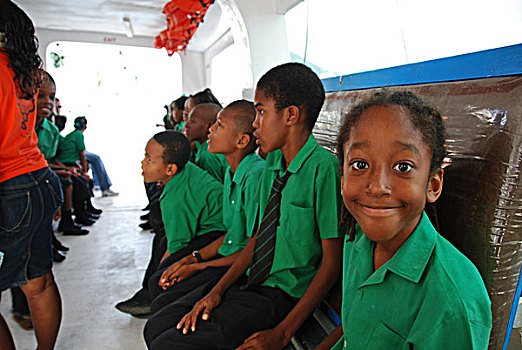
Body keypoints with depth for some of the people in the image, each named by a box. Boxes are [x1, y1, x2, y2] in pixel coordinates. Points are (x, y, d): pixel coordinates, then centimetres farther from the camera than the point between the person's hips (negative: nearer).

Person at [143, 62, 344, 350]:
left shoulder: (323, 168, -20)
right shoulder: (272, 161, 4)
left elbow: (332, 262, -17)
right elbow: (258, 236, 7)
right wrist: (218, 291, -1)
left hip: (285, 293, -6)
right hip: (248, 281, 7)